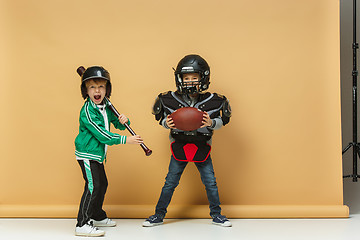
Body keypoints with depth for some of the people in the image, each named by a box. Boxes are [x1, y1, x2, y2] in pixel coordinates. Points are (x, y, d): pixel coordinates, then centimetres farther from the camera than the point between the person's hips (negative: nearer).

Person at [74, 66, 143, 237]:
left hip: (97, 154, 9)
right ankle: (82, 224, -13)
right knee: (93, 186, -15)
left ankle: (98, 216, 35)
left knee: (102, 184, 18)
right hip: (87, 154, -9)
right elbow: (102, 135, -24)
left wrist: (123, 121, -8)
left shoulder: (106, 106, 7)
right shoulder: (87, 111, -20)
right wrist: (126, 140, -24)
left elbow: (117, 123, 17)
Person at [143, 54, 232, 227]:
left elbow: (221, 122, 1)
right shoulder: (170, 100, -7)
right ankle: (159, 215, 20)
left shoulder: (212, 101, -8)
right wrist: (166, 123, -19)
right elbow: (164, 120, 4)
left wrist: (211, 123, -20)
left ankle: (216, 215, 23)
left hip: (202, 148, 0)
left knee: (210, 182, 4)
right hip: (179, 148, 0)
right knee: (170, 182, 5)